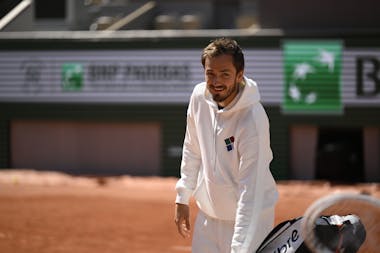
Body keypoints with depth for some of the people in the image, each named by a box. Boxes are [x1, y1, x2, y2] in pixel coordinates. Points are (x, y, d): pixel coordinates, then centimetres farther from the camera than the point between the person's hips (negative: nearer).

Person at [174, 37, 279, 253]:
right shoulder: (199, 97, -7)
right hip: (208, 214, 6)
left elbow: (251, 190, -30)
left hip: (248, 219, -6)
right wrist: (183, 197, 12)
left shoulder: (253, 120, -27)